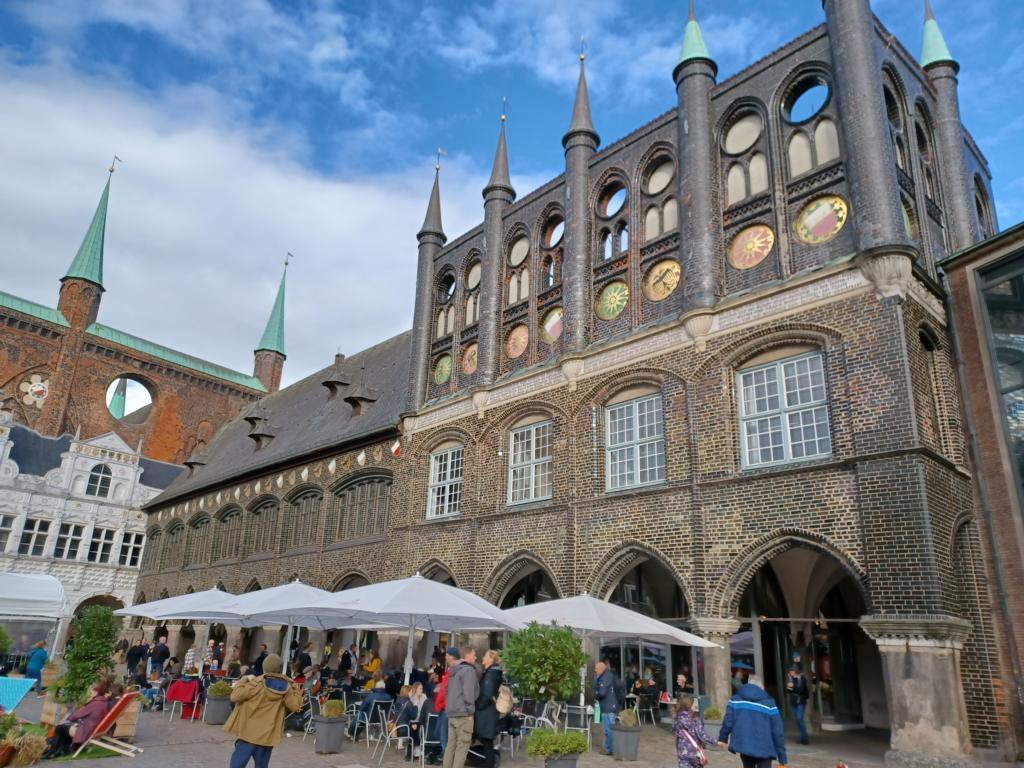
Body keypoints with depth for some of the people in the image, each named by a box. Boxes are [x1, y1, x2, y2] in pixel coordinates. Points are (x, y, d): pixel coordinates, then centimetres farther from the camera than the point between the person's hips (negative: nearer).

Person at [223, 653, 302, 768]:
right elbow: (295, 706, 6)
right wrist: (296, 689, 18)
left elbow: (235, 696, -14)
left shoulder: (258, 683, -13)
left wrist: (245, 680, 0)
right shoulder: (286, 687, -2)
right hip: (268, 735, 4)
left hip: (249, 732, -3)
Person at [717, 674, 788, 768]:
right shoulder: (769, 702, -3)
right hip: (764, 749, -3)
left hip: (743, 745, 3)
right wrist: (782, 758, 2)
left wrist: (723, 738, 17)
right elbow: (777, 731, -3)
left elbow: (728, 721, 0)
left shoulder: (735, 699, 2)